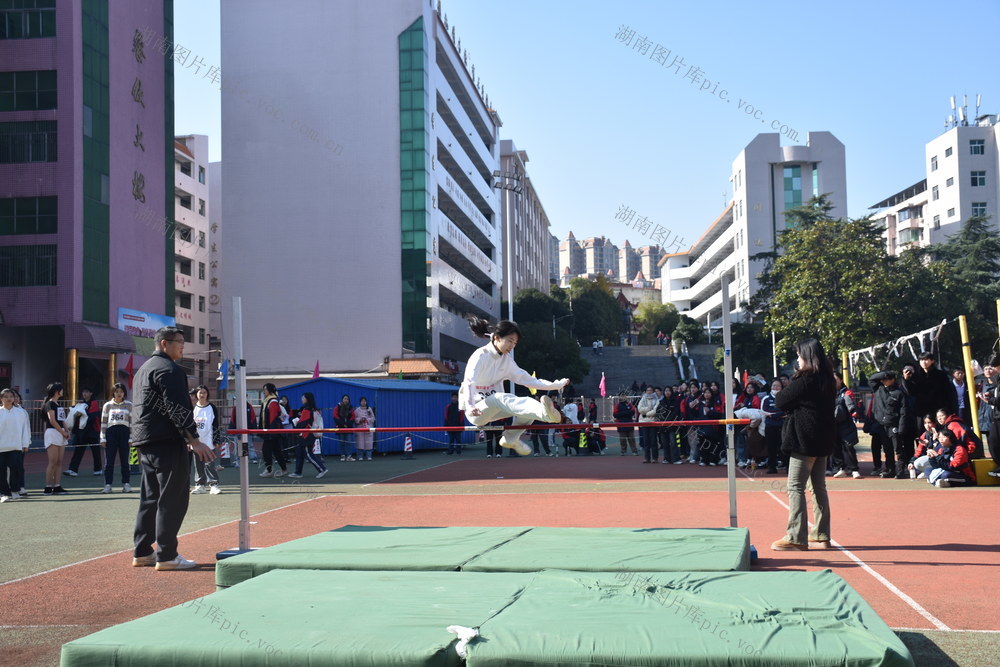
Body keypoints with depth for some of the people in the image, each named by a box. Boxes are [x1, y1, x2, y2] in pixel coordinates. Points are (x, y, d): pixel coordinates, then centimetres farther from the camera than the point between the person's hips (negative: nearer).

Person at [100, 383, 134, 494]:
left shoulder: (129, 405, 8)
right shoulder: (107, 405, 11)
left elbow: (132, 422, 7)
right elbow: (103, 423, 10)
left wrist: (131, 438, 0)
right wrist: (103, 438, 4)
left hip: (124, 432, -1)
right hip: (111, 432, 1)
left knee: (125, 460, 1)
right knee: (109, 461, -1)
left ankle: (126, 484, 5)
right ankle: (107, 485, 2)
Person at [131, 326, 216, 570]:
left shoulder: (143, 369, 21)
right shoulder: (168, 369, -11)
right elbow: (177, 409, -19)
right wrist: (195, 441, -20)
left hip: (145, 443, 10)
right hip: (167, 443, -10)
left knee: (150, 499, 14)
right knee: (172, 501, -7)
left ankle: (142, 553, 18)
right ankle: (166, 556, -6)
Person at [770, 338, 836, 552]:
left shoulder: (803, 380, -17)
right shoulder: (826, 379, 10)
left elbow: (780, 402, -11)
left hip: (804, 439, -9)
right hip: (823, 439, 9)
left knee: (795, 487, -4)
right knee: (819, 487, 13)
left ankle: (795, 537, -5)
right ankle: (821, 536, 16)